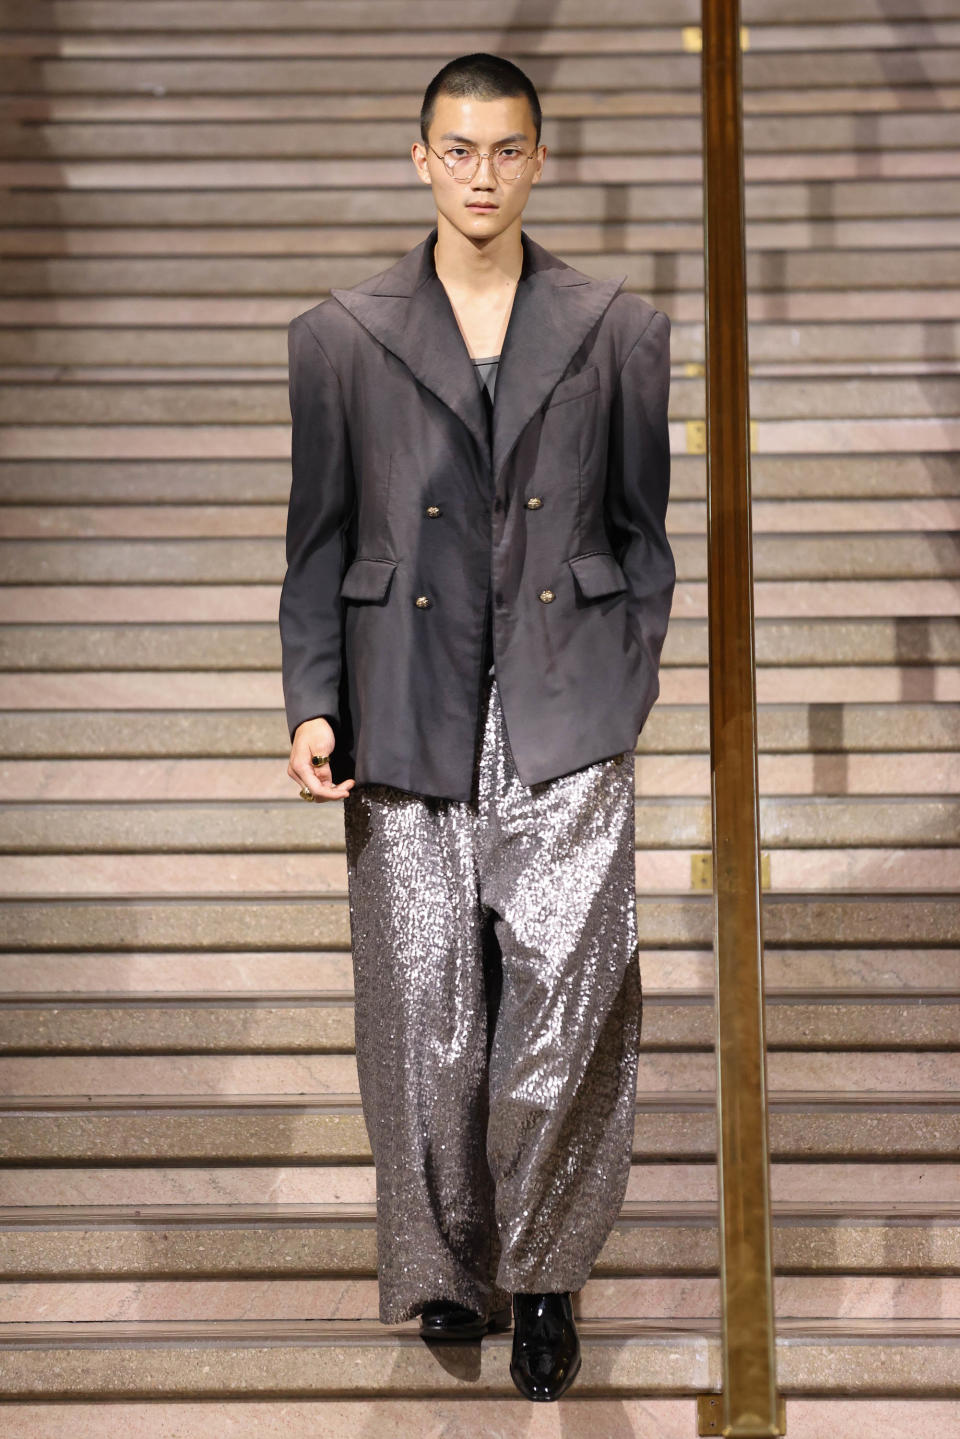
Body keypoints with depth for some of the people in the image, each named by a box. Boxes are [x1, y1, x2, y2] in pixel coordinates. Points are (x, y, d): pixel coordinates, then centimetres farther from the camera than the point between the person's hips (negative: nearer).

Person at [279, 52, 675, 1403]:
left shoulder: (621, 332, 6)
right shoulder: (340, 338, 6)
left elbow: (647, 532, 10)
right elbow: (318, 542, 8)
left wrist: (635, 693, 3)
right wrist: (313, 706, -1)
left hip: (568, 726, 0)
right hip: (410, 721, 1)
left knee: (569, 998, -7)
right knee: (424, 1011, 4)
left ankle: (542, 1271, 13)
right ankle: (445, 1265, 22)